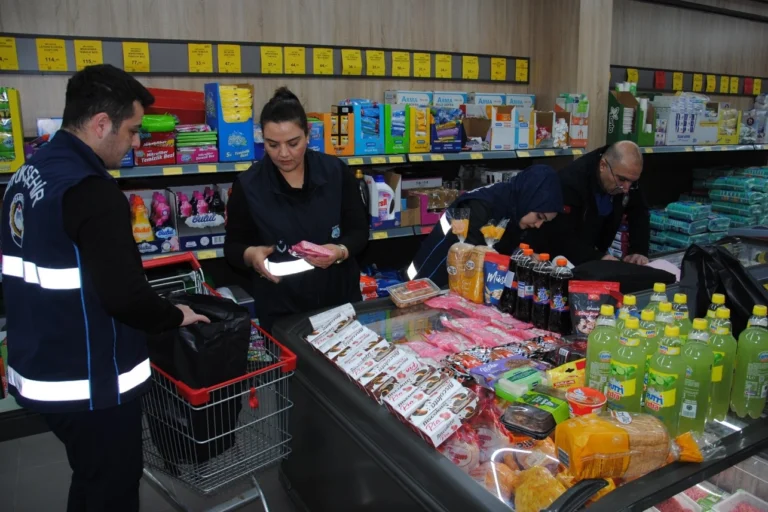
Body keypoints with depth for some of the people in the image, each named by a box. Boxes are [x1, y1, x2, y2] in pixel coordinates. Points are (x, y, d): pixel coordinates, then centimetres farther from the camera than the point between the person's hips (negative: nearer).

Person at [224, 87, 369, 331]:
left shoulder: (337, 172, -7)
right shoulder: (247, 185, -9)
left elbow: (359, 231, -3)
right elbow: (233, 246, -2)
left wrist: (341, 252, -23)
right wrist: (250, 255, -24)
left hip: (341, 300, 2)